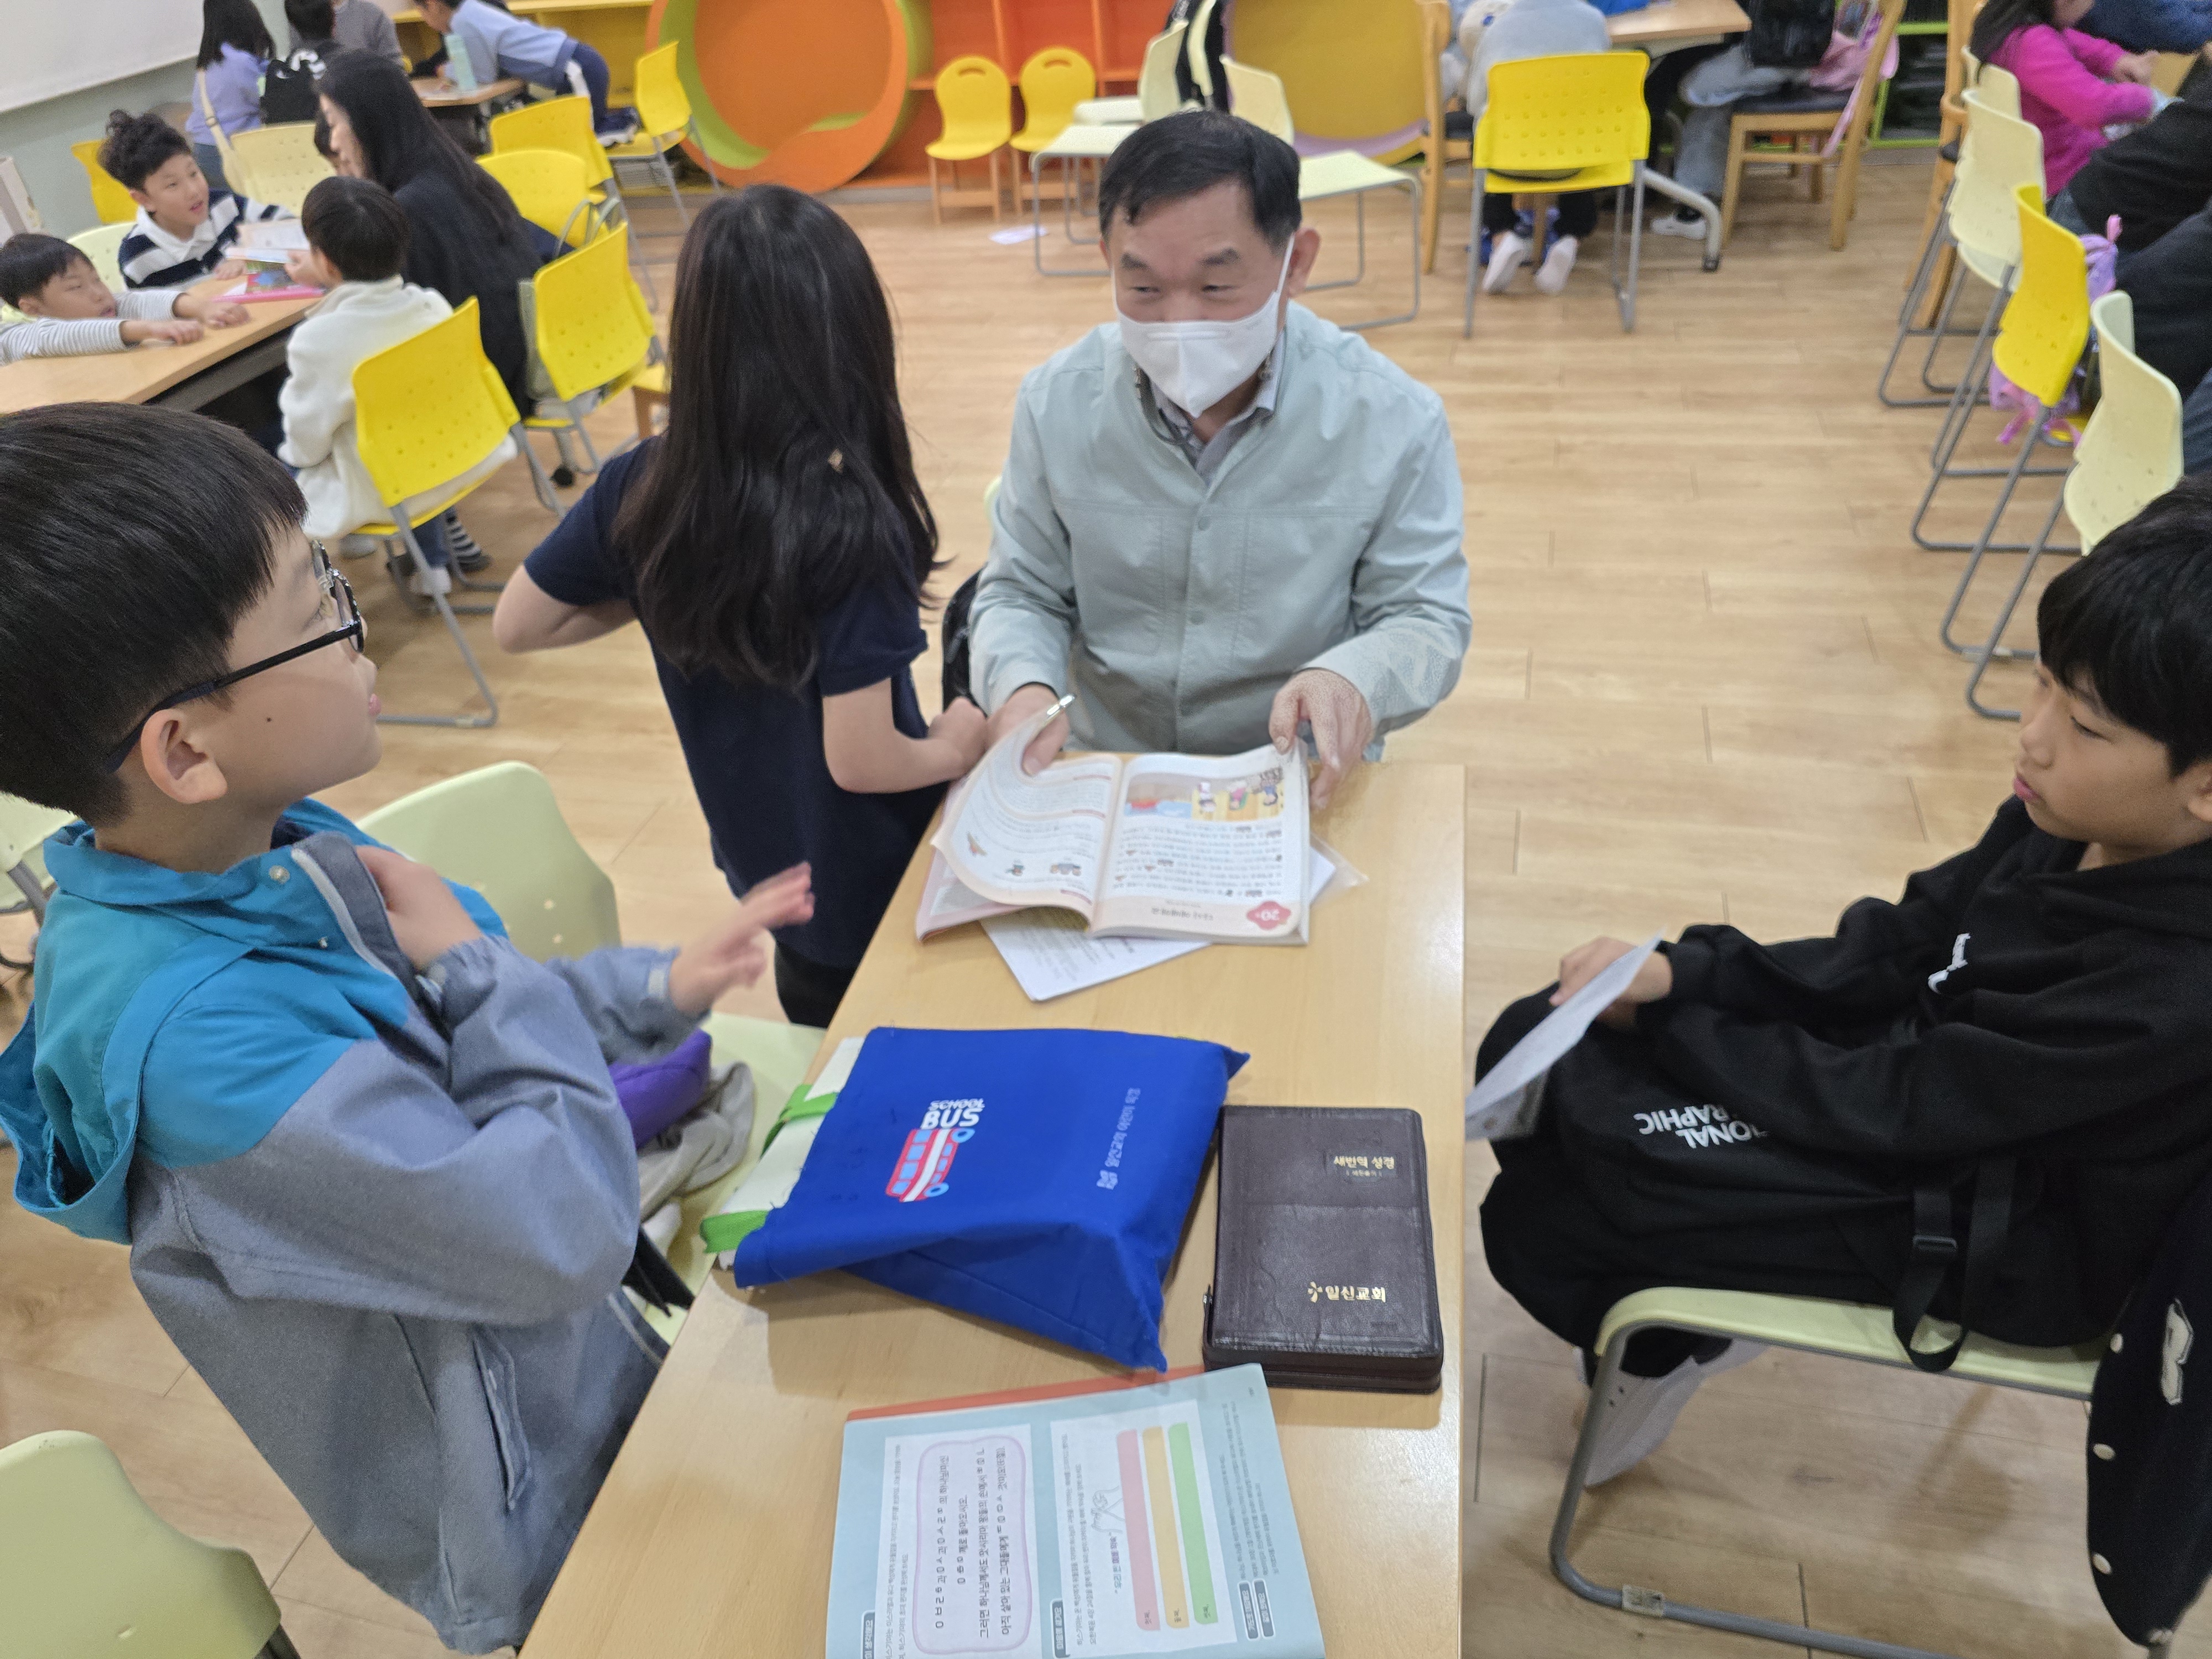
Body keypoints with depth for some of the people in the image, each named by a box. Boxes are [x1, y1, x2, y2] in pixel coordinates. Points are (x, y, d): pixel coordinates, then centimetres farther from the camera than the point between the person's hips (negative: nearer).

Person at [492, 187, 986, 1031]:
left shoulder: (640, 487, -15)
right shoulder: (852, 525, -30)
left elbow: (516, 625, -2)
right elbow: (860, 760, -27)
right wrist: (955, 747, -7)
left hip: (761, 857, 5)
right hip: (879, 883, -5)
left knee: (820, 1065, 29)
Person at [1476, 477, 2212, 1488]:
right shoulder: (2067, 822, -11)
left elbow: (1887, 1105, -27)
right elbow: (1891, 946, 0)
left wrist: (1662, 1018, -17)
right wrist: (1680, 973, -13)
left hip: (2001, 1233, -7)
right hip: (1923, 1066, 8)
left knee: (1538, 1211, -15)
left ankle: (1669, 1345, 20)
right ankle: (1667, 1303, 23)